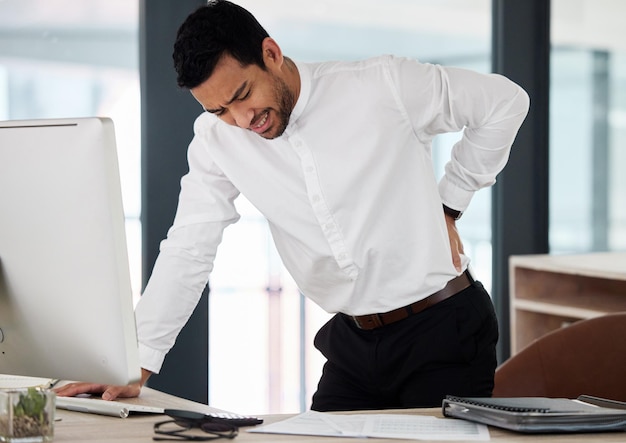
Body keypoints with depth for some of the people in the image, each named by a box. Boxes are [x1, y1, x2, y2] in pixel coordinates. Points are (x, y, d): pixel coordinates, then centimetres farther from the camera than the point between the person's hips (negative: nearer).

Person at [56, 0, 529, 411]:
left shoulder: (385, 85, -14)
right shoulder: (216, 139, -4)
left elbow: (505, 101, -2)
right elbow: (188, 252, -5)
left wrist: (447, 206, -3)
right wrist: (135, 367, -14)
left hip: (443, 329, -3)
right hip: (353, 341, 4)